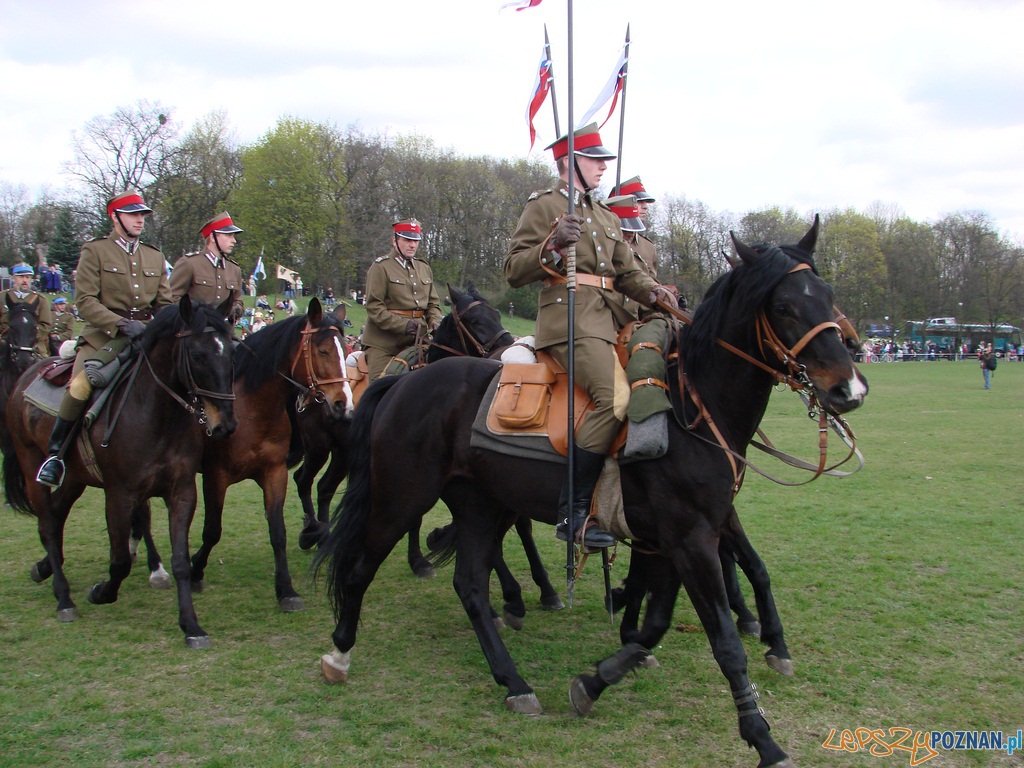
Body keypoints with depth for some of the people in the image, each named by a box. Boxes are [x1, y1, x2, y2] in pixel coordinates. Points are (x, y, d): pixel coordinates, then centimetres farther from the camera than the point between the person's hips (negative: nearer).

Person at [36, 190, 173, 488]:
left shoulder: (155, 257, 19)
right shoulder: (95, 251, 4)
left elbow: (165, 303, 18)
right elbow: (85, 301, -6)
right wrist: (121, 324, -20)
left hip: (147, 337, 5)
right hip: (104, 336, -5)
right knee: (82, 384, -28)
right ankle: (54, 454, -13)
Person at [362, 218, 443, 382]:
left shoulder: (424, 268, 17)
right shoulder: (380, 267, -3)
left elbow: (433, 304, 21)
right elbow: (373, 307, -11)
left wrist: (434, 324, -2)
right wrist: (402, 325, -21)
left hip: (418, 340, 6)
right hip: (384, 343, -5)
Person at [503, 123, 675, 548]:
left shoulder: (607, 218, 26)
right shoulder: (544, 206, 4)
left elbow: (628, 273, 22)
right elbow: (514, 270, -3)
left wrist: (652, 291, 0)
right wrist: (552, 246, -20)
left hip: (607, 320, 9)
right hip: (569, 319, -9)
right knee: (615, 398, -27)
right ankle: (573, 512, -24)